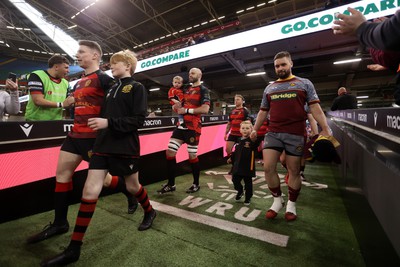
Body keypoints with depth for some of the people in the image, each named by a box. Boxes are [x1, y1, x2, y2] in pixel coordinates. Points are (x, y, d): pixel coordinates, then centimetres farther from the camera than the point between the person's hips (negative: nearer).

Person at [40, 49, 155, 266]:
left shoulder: (137, 88, -3)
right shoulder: (111, 89, 16)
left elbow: (138, 120, -14)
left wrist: (109, 123, -21)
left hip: (125, 147, -5)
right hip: (103, 146, 5)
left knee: (132, 186, 13)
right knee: (89, 192, 1)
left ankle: (149, 212, 43)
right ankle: (74, 248, 12)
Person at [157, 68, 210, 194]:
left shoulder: (203, 90, -3)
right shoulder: (185, 88, 19)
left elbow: (205, 109, -16)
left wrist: (187, 110, -15)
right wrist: (177, 106, 3)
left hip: (193, 127, -7)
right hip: (181, 125, 7)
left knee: (192, 155, 0)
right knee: (170, 151, 2)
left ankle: (196, 184, 21)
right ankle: (171, 184, 15)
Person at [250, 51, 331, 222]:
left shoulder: (304, 84, 8)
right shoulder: (269, 88, 17)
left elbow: (315, 108, 1)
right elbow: (263, 111, 20)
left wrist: (325, 128, -9)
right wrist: (255, 129, 15)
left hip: (296, 135, -2)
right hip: (273, 133, 3)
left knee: (294, 171, 5)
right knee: (268, 167, -6)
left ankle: (291, 204, 24)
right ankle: (277, 199, 16)